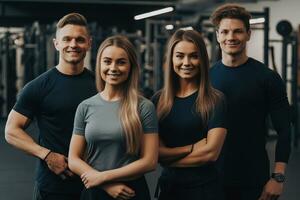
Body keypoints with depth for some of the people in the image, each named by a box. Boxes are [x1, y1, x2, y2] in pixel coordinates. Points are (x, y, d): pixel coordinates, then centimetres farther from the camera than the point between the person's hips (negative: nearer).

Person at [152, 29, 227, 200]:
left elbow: (211, 152, -16)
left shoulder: (215, 100, -8)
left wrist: (169, 156, -7)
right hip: (168, 186, 3)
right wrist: (192, 148, -15)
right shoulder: (158, 100, 1)